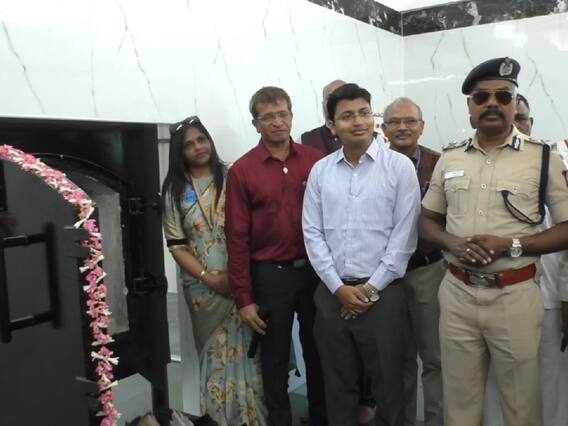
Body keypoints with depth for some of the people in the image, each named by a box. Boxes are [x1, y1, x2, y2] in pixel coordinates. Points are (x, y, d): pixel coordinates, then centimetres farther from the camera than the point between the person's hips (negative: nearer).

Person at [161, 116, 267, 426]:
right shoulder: (175, 190, 2)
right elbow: (176, 245, -1)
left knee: (247, 347, 6)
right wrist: (209, 278, -10)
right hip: (203, 287, 1)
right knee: (216, 352, 12)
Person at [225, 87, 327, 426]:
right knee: (275, 358, 14)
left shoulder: (316, 161, -1)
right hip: (269, 275, -2)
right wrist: (244, 297, -6)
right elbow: (237, 237, -5)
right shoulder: (242, 170, -6)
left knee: (318, 351, 18)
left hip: (315, 269, 2)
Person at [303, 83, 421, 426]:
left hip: (383, 294, -3)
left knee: (387, 386, 10)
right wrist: (338, 287, -5)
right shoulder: (320, 171, 5)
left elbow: (404, 235, -7)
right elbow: (313, 233, 3)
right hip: (332, 294, 3)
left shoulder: (400, 166, -4)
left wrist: (371, 288, -9)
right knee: (338, 385, 16)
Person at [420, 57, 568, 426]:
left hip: (514, 296, -2)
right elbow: (428, 222, 11)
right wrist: (452, 243, -10)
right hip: (457, 293, 3)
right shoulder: (449, 158, 5)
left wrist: (511, 245, -18)